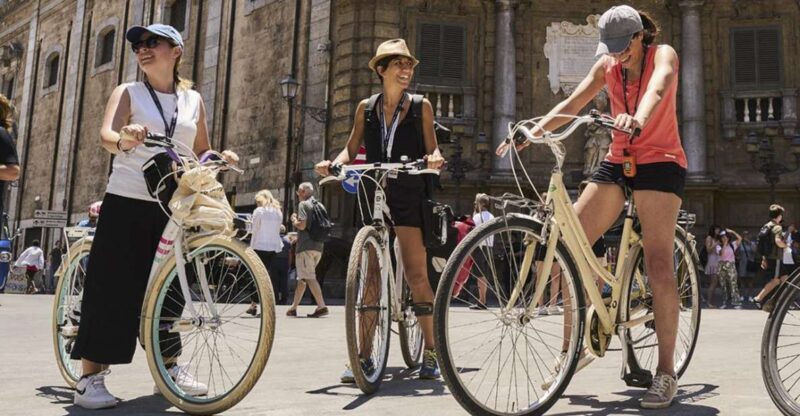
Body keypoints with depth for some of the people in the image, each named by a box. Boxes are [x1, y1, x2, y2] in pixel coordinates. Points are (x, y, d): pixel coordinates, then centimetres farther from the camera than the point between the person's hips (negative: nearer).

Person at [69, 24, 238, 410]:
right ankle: (89, 378, 8)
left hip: (171, 206, 3)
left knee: (168, 288, 10)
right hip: (126, 204, -3)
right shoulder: (128, 92, 0)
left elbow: (200, 152, 16)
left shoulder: (193, 100, 10)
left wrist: (221, 157, -6)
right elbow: (105, 135, -18)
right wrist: (124, 139, -41)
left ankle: (170, 367, 25)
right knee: (112, 288, -2)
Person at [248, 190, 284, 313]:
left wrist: (251, 247, 0)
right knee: (269, 274, 9)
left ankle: (253, 304, 4)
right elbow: (277, 230, 10)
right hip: (274, 247, 4)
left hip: (260, 246, -4)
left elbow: (255, 231, -5)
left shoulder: (259, 211, -4)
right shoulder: (278, 212, 9)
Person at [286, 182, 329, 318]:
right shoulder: (319, 205, 18)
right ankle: (293, 308, 22)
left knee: (309, 277, -11)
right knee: (302, 278, 15)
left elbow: (302, 225, -19)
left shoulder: (303, 204, -7)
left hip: (306, 246, -8)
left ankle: (321, 306, -19)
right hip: (318, 246, 9)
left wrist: (294, 219, 1)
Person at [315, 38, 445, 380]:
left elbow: (432, 149, 5)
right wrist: (333, 163, -11)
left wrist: (434, 158, -18)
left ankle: (430, 352, 4)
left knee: (415, 273, -7)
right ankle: (364, 354, 8)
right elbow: (352, 148, 9)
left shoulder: (420, 107, 7)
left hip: (409, 196, -2)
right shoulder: (366, 108, 12)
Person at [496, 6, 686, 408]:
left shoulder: (663, 55, -5)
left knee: (658, 262, -16)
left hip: (659, 162, -5)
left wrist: (639, 119, -51)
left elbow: (657, 88, -29)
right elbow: (571, 104, -2)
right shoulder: (607, 65, 8)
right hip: (617, 161, 5)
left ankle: (666, 372, -9)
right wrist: (532, 131, -18)